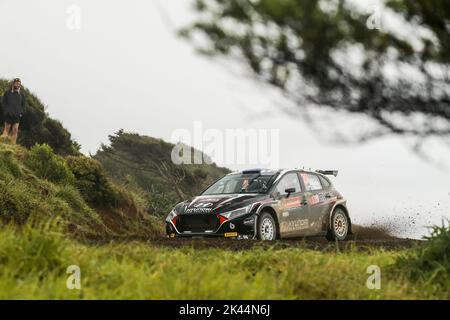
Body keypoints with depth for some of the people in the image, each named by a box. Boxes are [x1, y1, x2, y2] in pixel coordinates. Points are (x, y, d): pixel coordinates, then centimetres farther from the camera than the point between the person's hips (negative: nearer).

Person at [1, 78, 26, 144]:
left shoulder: (21, 94, 10)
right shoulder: (8, 93, 3)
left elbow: (23, 104, 15)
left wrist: (21, 112, 3)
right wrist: (6, 110, -7)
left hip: (17, 116, 2)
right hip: (8, 115, -2)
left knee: (15, 130, -2)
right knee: (7, 129, -1)